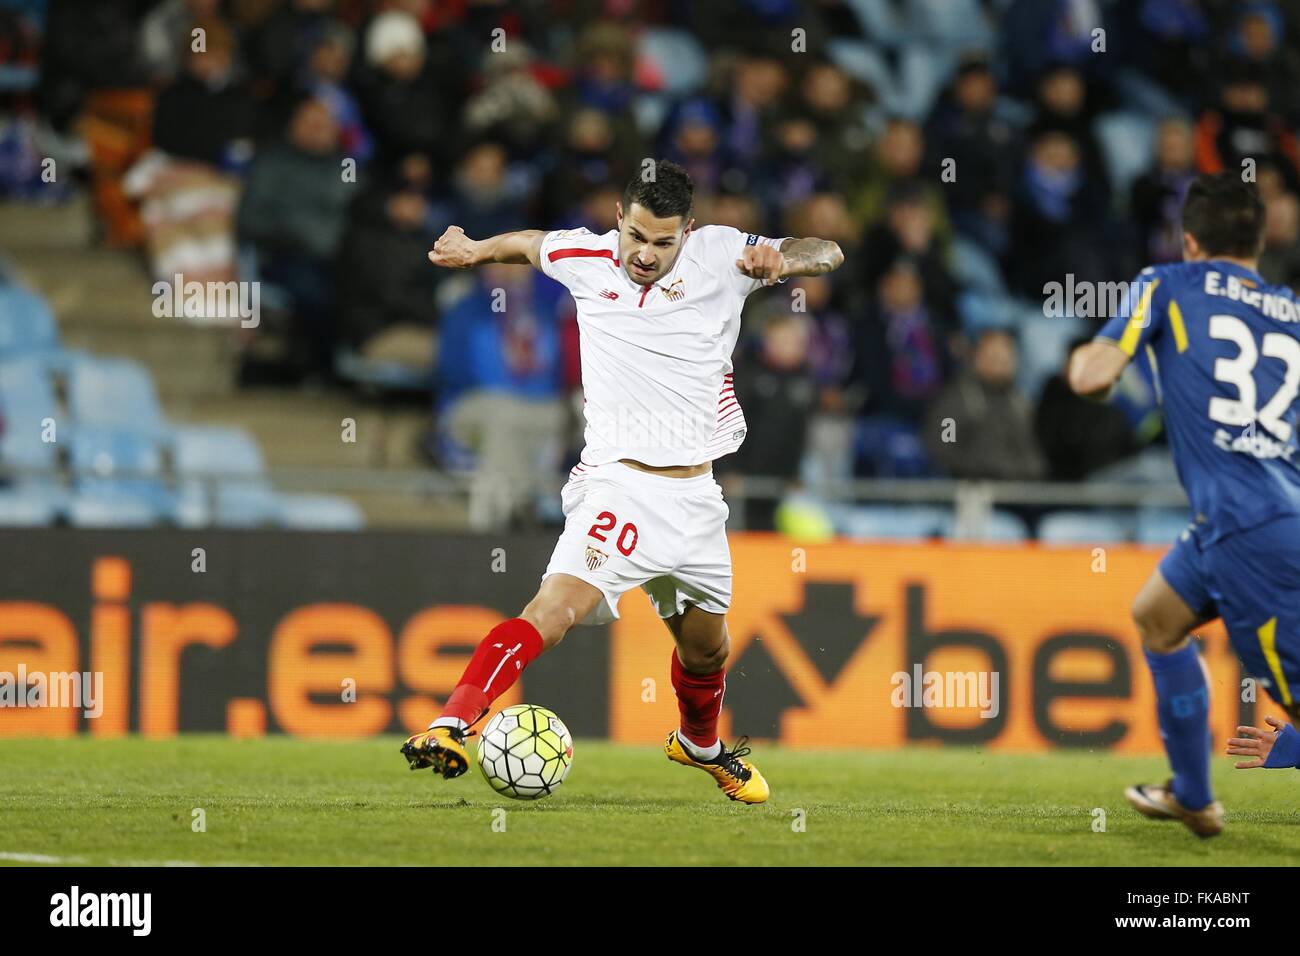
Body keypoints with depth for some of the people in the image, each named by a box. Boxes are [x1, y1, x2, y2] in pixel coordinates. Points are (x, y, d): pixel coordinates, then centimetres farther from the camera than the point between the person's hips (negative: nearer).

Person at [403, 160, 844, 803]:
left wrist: (780, 259, -18)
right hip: (618, 481, -3)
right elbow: (531, 242, 25)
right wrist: (476, 250, 18)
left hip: (695, 496, 3)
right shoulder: (586, 257, 2)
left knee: (706, 647, 20)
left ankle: (700, 744, 51)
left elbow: (828, 254, -1)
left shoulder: (719, 254, 0)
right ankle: (450, 727, -38)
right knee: (560, 604, -28)